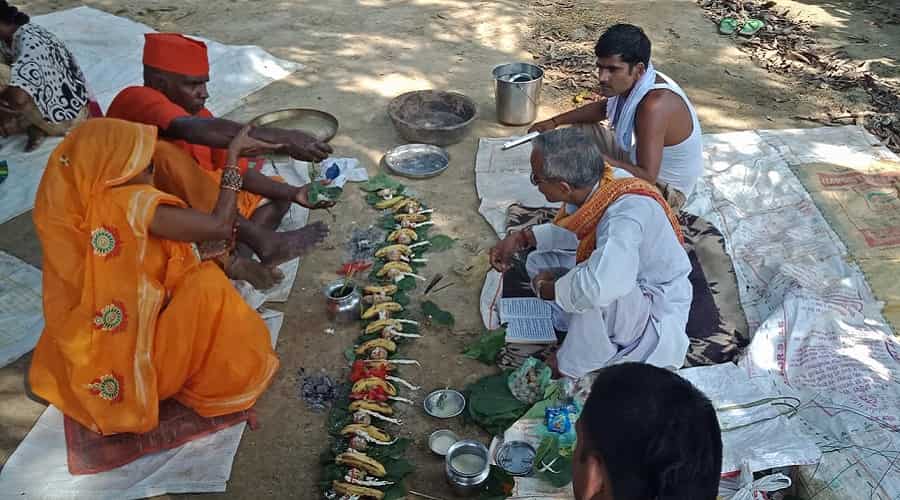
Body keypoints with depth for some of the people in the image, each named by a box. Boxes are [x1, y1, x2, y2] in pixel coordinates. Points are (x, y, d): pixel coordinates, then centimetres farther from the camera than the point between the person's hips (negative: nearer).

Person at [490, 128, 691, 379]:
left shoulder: (627, 212, -38)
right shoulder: (593, 182, -15)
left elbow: (598, 285, -54)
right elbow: (572, 228, 8)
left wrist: (546, 289, -33)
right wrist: (521, 238, -6)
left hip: (657, 310, -8)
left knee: (595, 296, -37)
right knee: (539, 262, 6)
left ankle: (571, 366, -11)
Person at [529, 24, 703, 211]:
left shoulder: (654, 105, -37)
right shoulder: (632, 82, -9)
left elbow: (647, 176, -40)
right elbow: (603, 108, 13)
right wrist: (554, 122, 5)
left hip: (665, 190, -9)